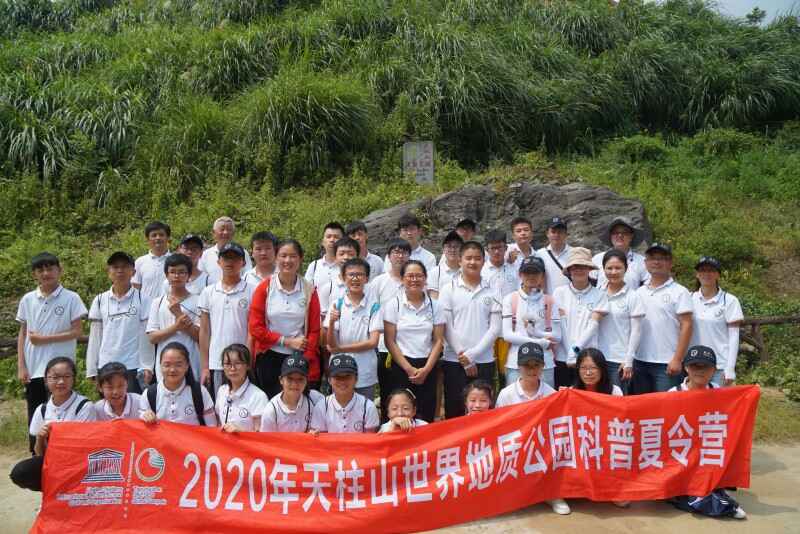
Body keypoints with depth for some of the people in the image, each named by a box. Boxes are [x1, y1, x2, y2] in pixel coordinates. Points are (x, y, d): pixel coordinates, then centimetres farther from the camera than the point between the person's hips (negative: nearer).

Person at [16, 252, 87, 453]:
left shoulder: (71, 298, -2)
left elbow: (77, 331, -5)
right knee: (35, 419, 8)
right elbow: (22, 334, 10)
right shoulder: (27, 299, 8)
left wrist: (45, 339, -10)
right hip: (33, 369, 3)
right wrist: (21, 367, 4)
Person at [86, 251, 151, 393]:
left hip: (133, 367, -3)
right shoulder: (100, 300, 7)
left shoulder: (142, 299, -1)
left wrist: (146, 367, -7)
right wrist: (91, 369, 6)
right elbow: (95, 336, 9)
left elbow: (146, 335, -2)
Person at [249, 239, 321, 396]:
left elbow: (314, 331, 1)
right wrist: (287, 341, -9)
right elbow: (255, 327, -2)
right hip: (270, 359, 0)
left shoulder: (309, 290, 2)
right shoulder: (264, 288, 1)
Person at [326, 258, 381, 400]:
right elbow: (331, 344, -2)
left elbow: (373, 342, -7)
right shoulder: (336, 305, -1)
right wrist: (331, 322, -20)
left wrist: (341, 348, -8)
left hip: (365, 376, -1)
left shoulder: (374, 306, -4)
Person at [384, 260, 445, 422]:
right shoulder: (393, 304, 0)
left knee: (427, 417, 2)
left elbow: (438, 341, 3)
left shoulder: (434, 306, 5)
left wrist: (426, 369, -8)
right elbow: (390, 341, -3)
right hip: (401, 366, -2)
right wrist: (409, 369, -9)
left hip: (428, 368, 2)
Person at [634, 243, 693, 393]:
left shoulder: (679, 292, -3)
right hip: (639, 362, 5)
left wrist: (677, 359, -13)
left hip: (667, 363, -5)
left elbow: (686, 326, -7)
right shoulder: (639, 292, 11)